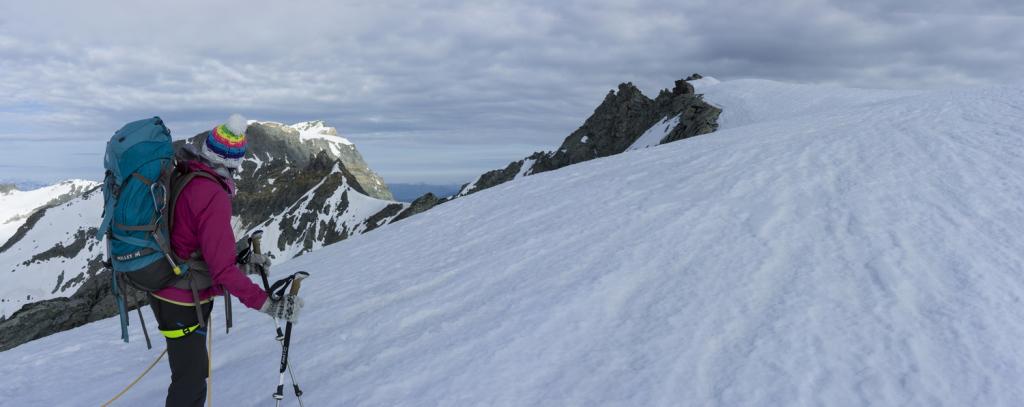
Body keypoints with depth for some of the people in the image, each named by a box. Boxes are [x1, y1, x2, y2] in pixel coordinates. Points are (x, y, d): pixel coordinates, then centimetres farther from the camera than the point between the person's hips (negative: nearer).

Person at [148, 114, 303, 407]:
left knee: (196, 369, 25)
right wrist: (268, 305, -28)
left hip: (164, 292, 9)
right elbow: (222, 269, -29)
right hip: (183, 304, -9)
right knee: (191, 383, 6)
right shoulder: (213, 197, -26)